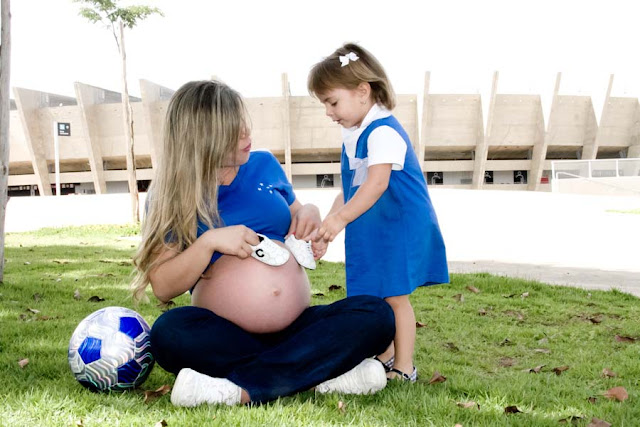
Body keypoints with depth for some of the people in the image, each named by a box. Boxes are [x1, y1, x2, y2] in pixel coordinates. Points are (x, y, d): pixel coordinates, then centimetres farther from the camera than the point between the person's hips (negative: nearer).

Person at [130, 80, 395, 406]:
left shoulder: (265, 165, 9)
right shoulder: (170, 198, 0)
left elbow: (297, 224, 23)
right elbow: (162, 287, -5)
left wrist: (310, 212, 0)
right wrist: (209, 242, -19)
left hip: (296, 327, 3)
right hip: (223, 337, -3)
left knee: (377, 314, -20)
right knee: (169, 333, -34)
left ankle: (241, 389, -31)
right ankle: (325, 371, -28)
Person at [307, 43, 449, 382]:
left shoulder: (383, 132, -18)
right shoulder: (351, 137, 12)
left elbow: (377, 182, -29)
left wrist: (341, 218, -33)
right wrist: (329, 221, 4)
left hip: (398, 229, -9)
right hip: (368, 233, 10)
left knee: (394, 297, -2)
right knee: (371, 298, 16)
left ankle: (403, 368, 10)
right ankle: (384, 360, 30)